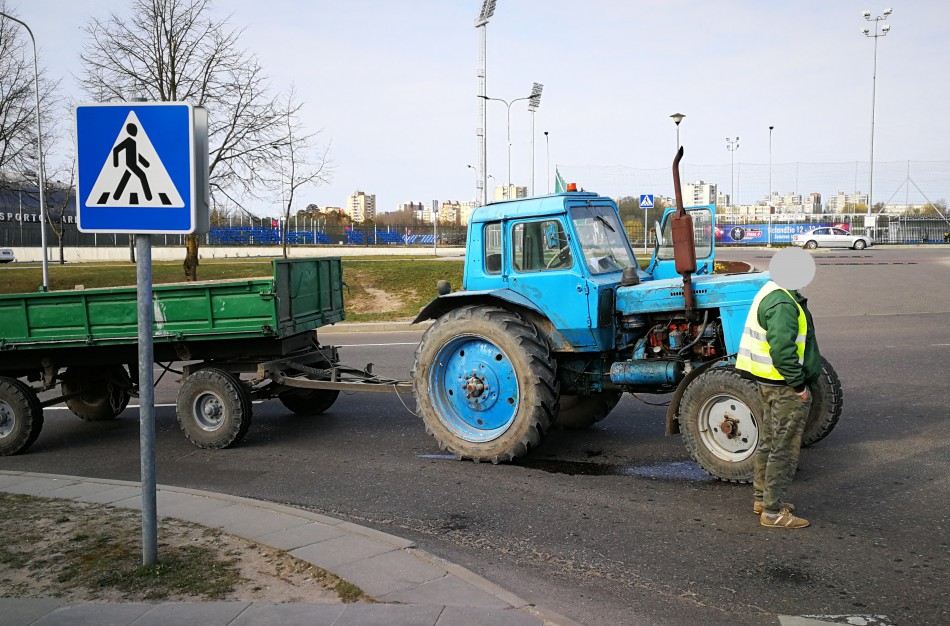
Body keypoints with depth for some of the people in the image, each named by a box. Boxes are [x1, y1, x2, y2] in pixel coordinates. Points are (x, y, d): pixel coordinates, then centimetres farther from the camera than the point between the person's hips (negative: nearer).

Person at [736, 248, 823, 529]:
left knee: (769, 442, 19)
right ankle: (773, 511, 5)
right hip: (785, 388, -10)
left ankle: (763, 497, 32)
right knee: (784, 449, -2)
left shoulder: (770, 292, 10)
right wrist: (799, 385, -20)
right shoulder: (783, 304, -23)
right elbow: (781, 350, -30)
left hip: (767, 381, 10)